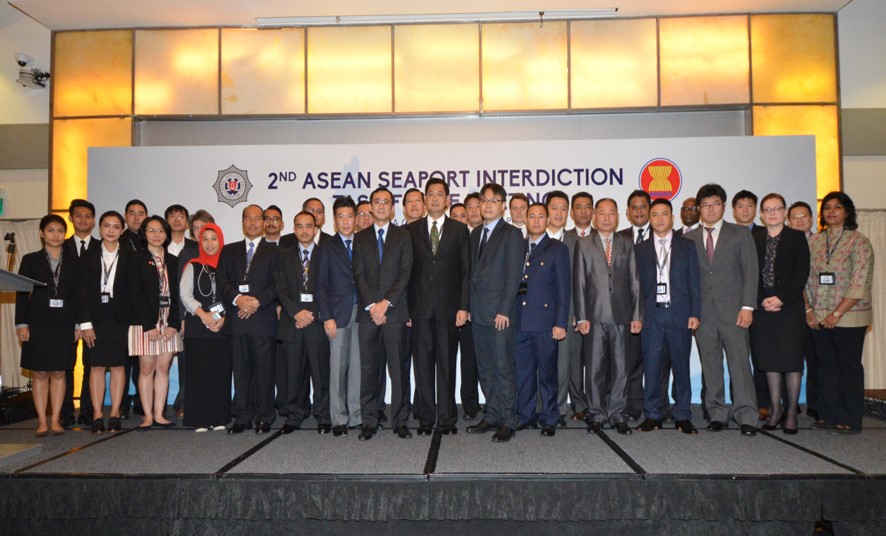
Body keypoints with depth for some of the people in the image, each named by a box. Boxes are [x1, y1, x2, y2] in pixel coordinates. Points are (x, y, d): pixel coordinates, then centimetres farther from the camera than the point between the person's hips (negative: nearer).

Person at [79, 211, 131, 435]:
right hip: (96, 317, 1)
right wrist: (85, 323, -6)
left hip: (120, 317, -1)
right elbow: (84, 292, 2)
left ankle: (115, 414, 9)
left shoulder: (129, 257, 4)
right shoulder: (90, 257, 6)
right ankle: (97, 415, 6)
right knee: (96, 366, 2)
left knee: (118, 365, 3)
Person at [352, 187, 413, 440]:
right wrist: (372, 305, -8)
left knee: (398, 367, 0)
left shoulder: (403, 236, 8)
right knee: (368, 368, 3)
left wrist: (386, 302, -10)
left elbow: (405, 273, 0)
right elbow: (359, 275, 4)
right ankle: (369, 421, 11)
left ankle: (400, 421, 8)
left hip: (394, 310, -1)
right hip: (367, 312, 1)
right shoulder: (360, 238, 12)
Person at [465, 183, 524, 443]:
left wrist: (504, 310, -15)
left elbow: (514, 275, -10)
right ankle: (492, 416, 20)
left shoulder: (512, 234, -4)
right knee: (485, 369, 11)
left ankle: (507, 421, 6)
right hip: (478, 313, 7)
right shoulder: (475, 233, 17)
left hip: (500, 313, -7)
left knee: (503, 368, -3)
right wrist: (470, 306, 10)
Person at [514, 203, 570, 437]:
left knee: (547, 372, 2)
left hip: (545, 322, -4)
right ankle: (525, 416, 19)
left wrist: (560, 323, -8)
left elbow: (564, 289, -1)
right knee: (522, 372, 8)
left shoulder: (558, 249, 3)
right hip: (520, 321, 4)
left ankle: (549, 419, 14)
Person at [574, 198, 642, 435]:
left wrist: (637, 315, 2)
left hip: (621, 316, 1)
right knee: (595, 368, 3)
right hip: (594, 316, -1)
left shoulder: (627, 245, 12)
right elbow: (579, 283, 3)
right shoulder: (584, 245, 7)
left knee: (620, 367, 4)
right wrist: (581, 317, -5)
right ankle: (596, 414, 14)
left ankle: (618, 415, 15)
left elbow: (634, 282, 9)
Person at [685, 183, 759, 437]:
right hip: (703, 312, 2)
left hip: (733, 311, -2)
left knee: (740, 363, -6)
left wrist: (747, 306, -8)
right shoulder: (689, 238, 11)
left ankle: (746, 418, -1)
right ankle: (717, 415, 14)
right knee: (710, 366, 5)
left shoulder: (740, 234, 8)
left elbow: (751, 271, 2)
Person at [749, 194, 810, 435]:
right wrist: (761, 300, -7)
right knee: (769, 360, 5)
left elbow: (801, 273, -4)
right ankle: (776, 410, 14)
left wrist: (781, 298, -13)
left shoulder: (796, 238, 4)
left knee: (791, 359, -2)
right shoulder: (754, 240, 11)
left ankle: (791, 412, 7)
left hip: (790, 307, -2)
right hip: (762, 308, 3)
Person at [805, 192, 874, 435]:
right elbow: (806, 278, 10)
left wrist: (837, 313, -15)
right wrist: (809, 309, 0)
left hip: (848, 317, -4)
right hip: (819, 317, 4)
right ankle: (829, 415, 19)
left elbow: (860, 284, -11)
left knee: (849, 365, 2)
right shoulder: (814, 241, 9)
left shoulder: (859, 241, -5)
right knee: (826, 364, 9)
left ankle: (850, 420, 11)